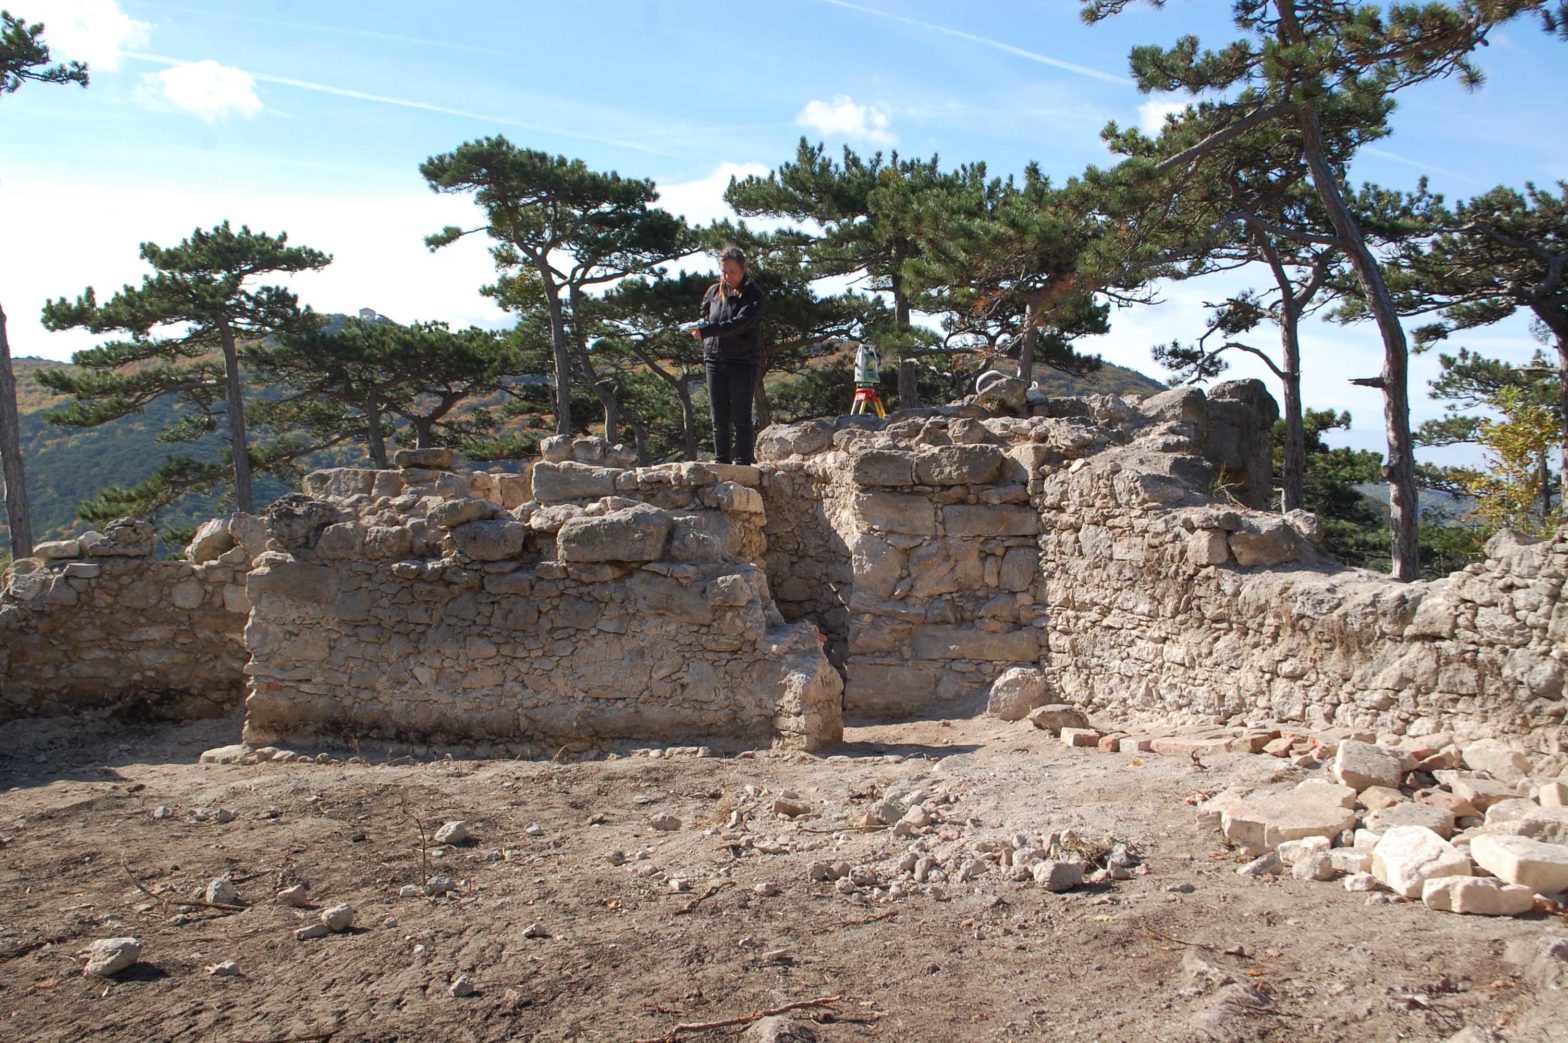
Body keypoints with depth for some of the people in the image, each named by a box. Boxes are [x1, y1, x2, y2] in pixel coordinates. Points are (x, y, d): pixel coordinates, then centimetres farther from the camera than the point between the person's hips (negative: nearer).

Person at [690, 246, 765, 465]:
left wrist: (706, 331, -29)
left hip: (743, 362, -5)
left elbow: (740, 322, -21)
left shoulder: (753, 295, -7)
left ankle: (742, 462, -2)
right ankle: (721, 462, 10)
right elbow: (705, 316, 23)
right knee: (719, 418, 5)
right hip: (715, 361, 5)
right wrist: (708, 345, 4)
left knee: (740, 417, -5)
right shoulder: (714, 292, 9)